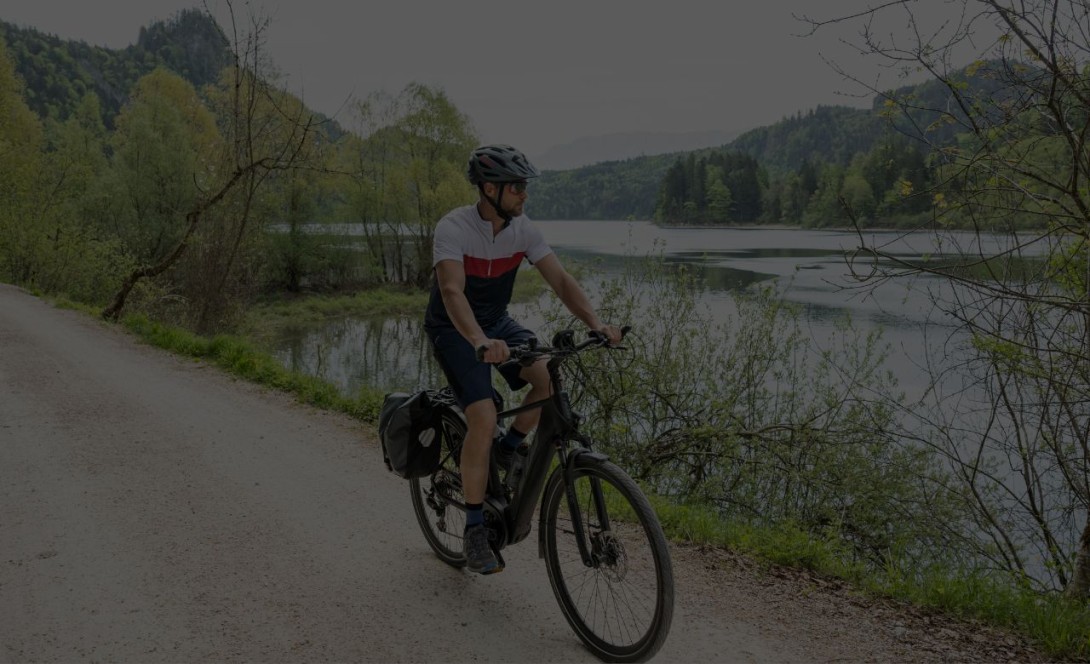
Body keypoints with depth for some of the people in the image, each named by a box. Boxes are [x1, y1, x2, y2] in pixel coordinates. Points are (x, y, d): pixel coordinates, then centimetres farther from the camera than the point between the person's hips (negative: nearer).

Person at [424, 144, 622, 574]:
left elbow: (561, 280, -14)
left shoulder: (522, 229, -9)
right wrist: (481, 341, -58)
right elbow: (452, 291, -41)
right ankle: (474, 530, -8)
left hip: (497, 321, 6)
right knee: (484, 418, -23)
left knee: (551, 381, -20)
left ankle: (509, 450, 8)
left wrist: (596, 323, -31)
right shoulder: (453, 228, -26)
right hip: (455, 331, -5)